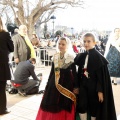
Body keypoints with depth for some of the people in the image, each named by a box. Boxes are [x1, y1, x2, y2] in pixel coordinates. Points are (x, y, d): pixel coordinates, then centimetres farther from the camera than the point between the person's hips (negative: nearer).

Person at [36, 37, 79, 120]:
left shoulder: (71, 58, -8)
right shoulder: (55, 57, 5)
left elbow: (74, 73, -6)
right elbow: (52, 71, 10)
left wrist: (75, 87, -7)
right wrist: (48, 84, 12)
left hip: (66, 83, -4)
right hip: (54, 83, 5)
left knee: (64, 106, 4)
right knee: (52, 106, 10)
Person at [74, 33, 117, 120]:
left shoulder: (98, 57, -12)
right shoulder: (82, 56, 6)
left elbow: (102, 75, -14)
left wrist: (100, 90, -16)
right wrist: (78, 86, 8)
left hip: (93, 86, -5)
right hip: (83, 85, 5)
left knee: (93, 109, 8)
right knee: (81, 106, 1)